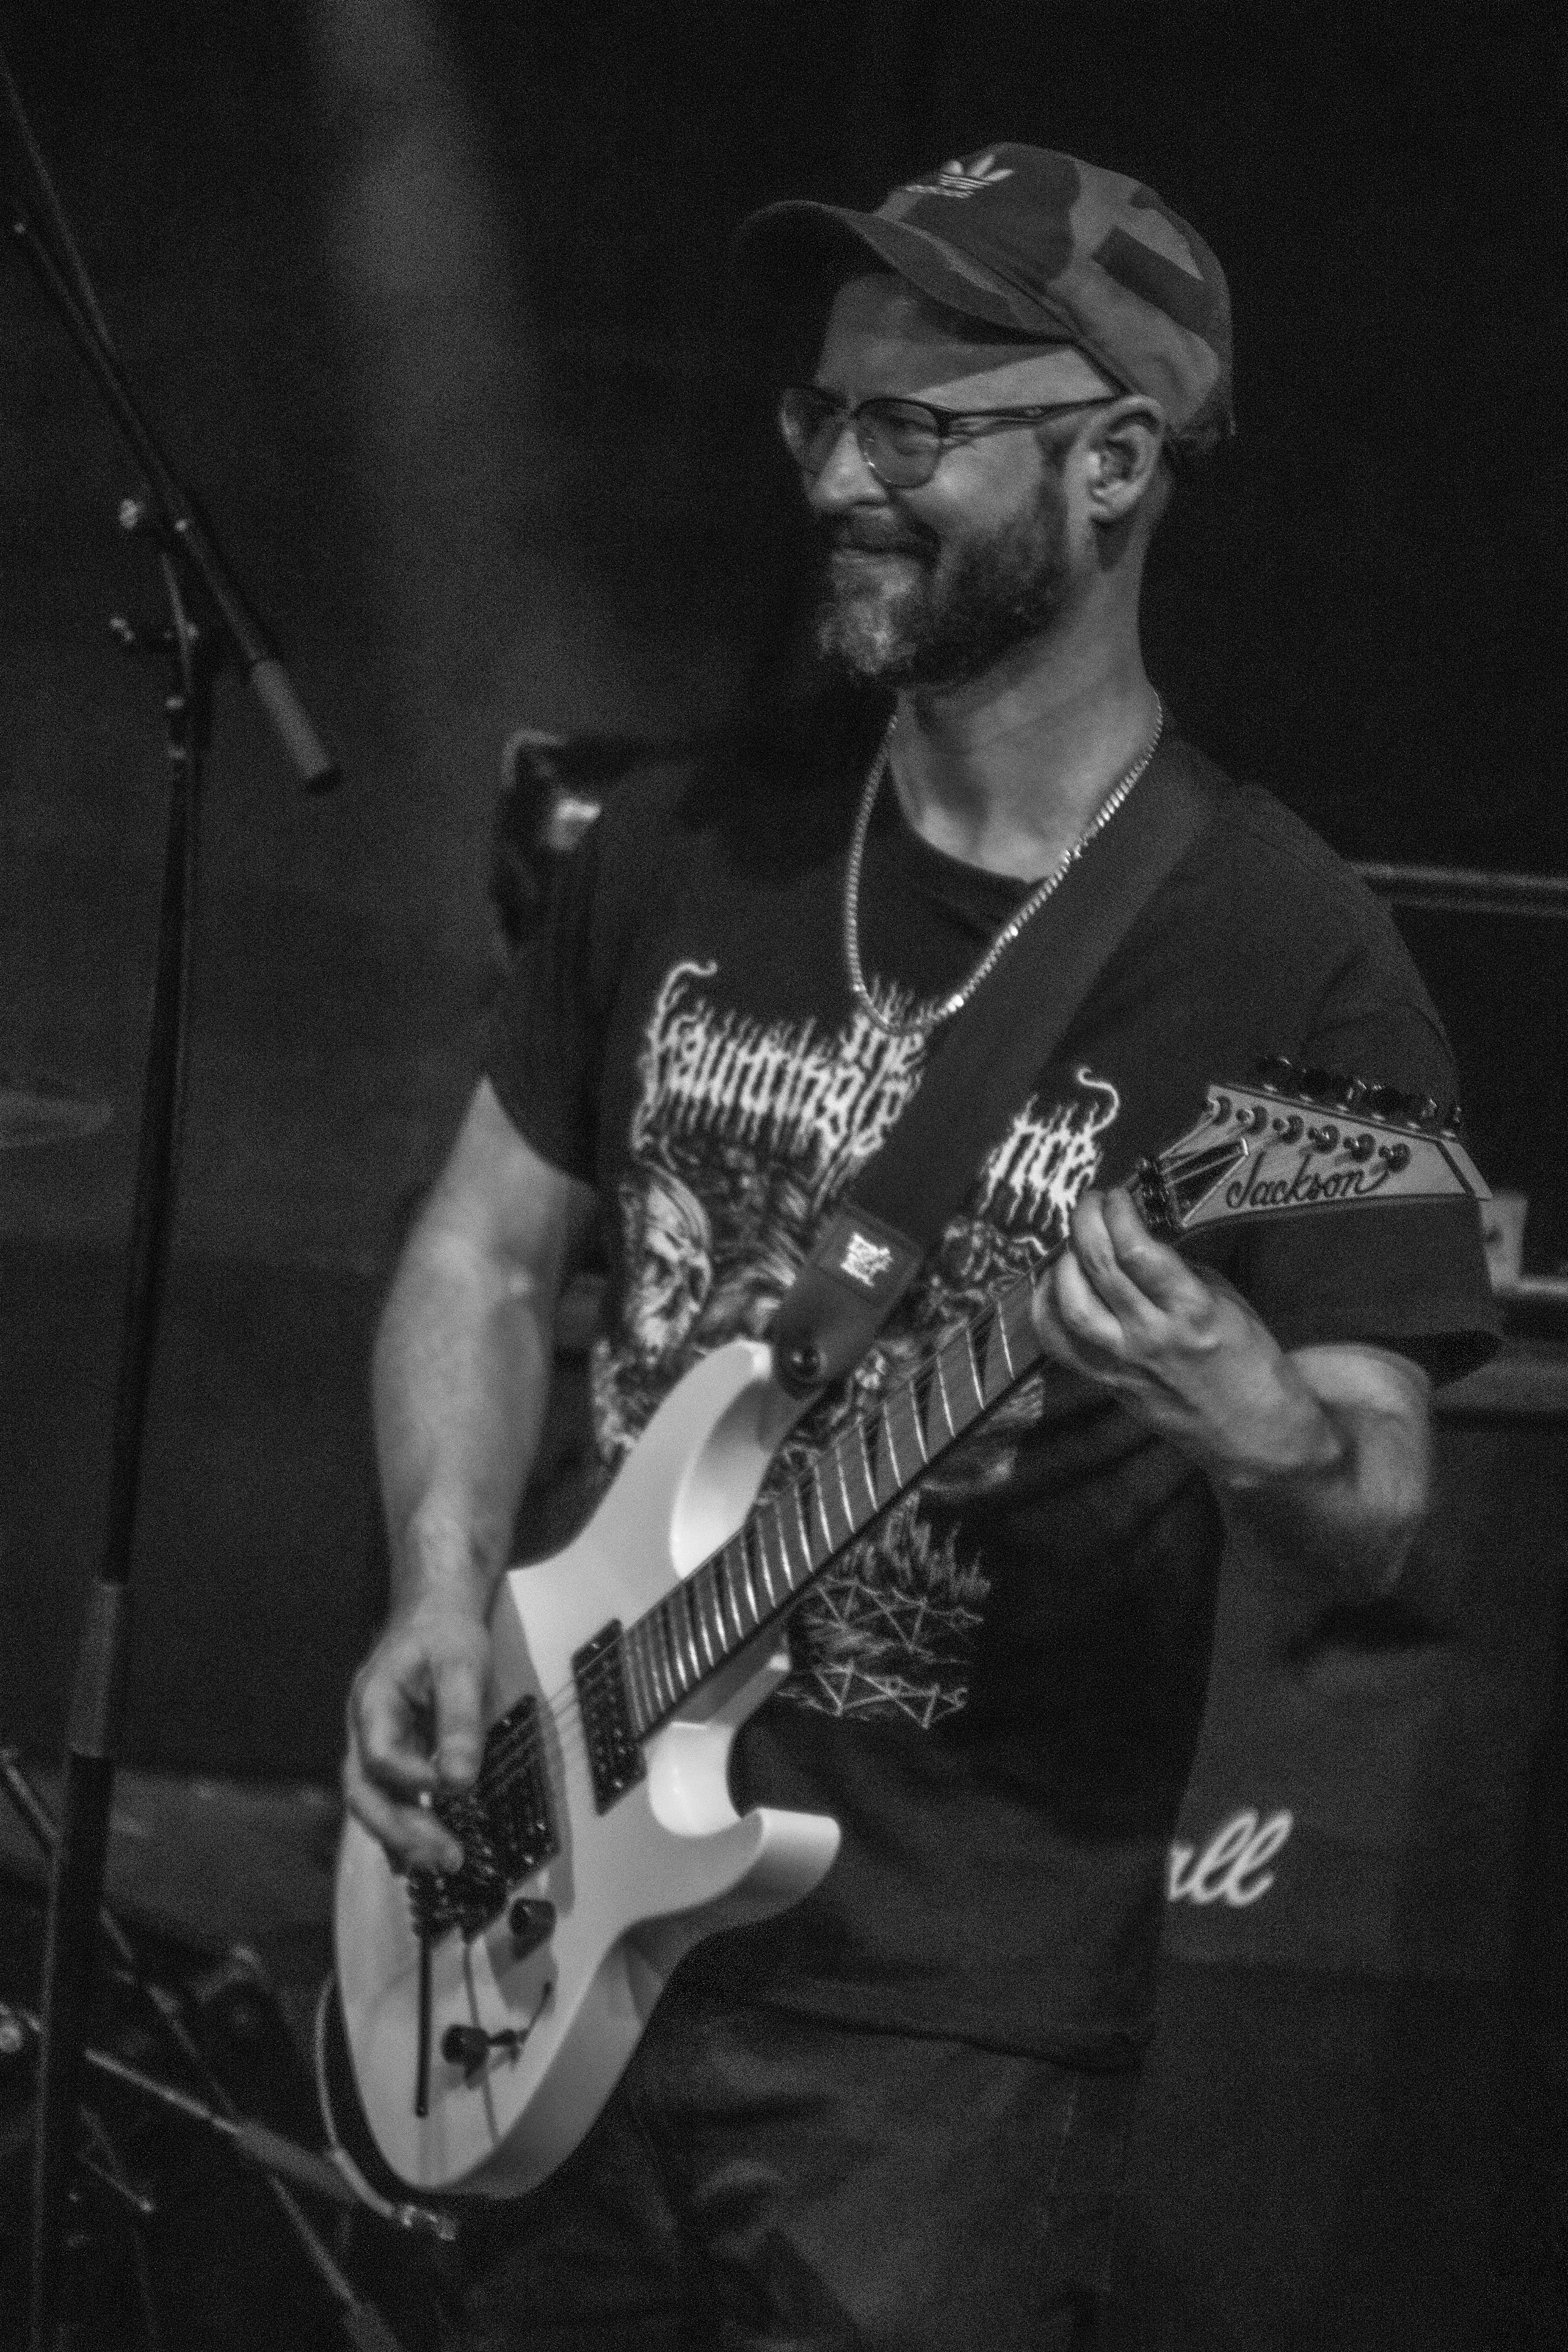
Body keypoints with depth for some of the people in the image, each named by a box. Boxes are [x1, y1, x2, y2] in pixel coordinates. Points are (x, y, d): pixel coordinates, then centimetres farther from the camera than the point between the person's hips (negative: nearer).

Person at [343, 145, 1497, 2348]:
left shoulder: (1281, 965, -10)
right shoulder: (691, 847, 5)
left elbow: (1374, 1530, -10)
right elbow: (488, 1251, 15)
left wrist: (1251, 1427, -33)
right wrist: (445, 1594, -2)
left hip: (954, 2012, -5)